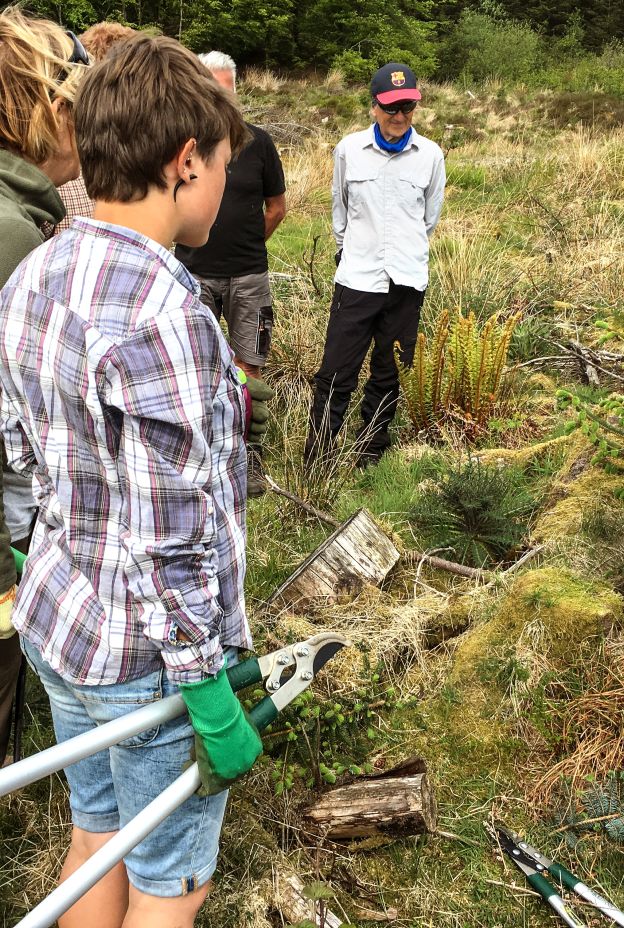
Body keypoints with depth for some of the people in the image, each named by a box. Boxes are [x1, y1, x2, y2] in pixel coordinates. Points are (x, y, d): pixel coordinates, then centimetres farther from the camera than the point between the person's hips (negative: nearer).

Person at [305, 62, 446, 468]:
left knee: (389, 376, 9)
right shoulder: (349, 149, 2)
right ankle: (315, 461, 6)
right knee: (335, 374, -3)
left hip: (407, 282, 1)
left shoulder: (431, 154, 3)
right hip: (357, 278, -1)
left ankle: (370, 457, 23)